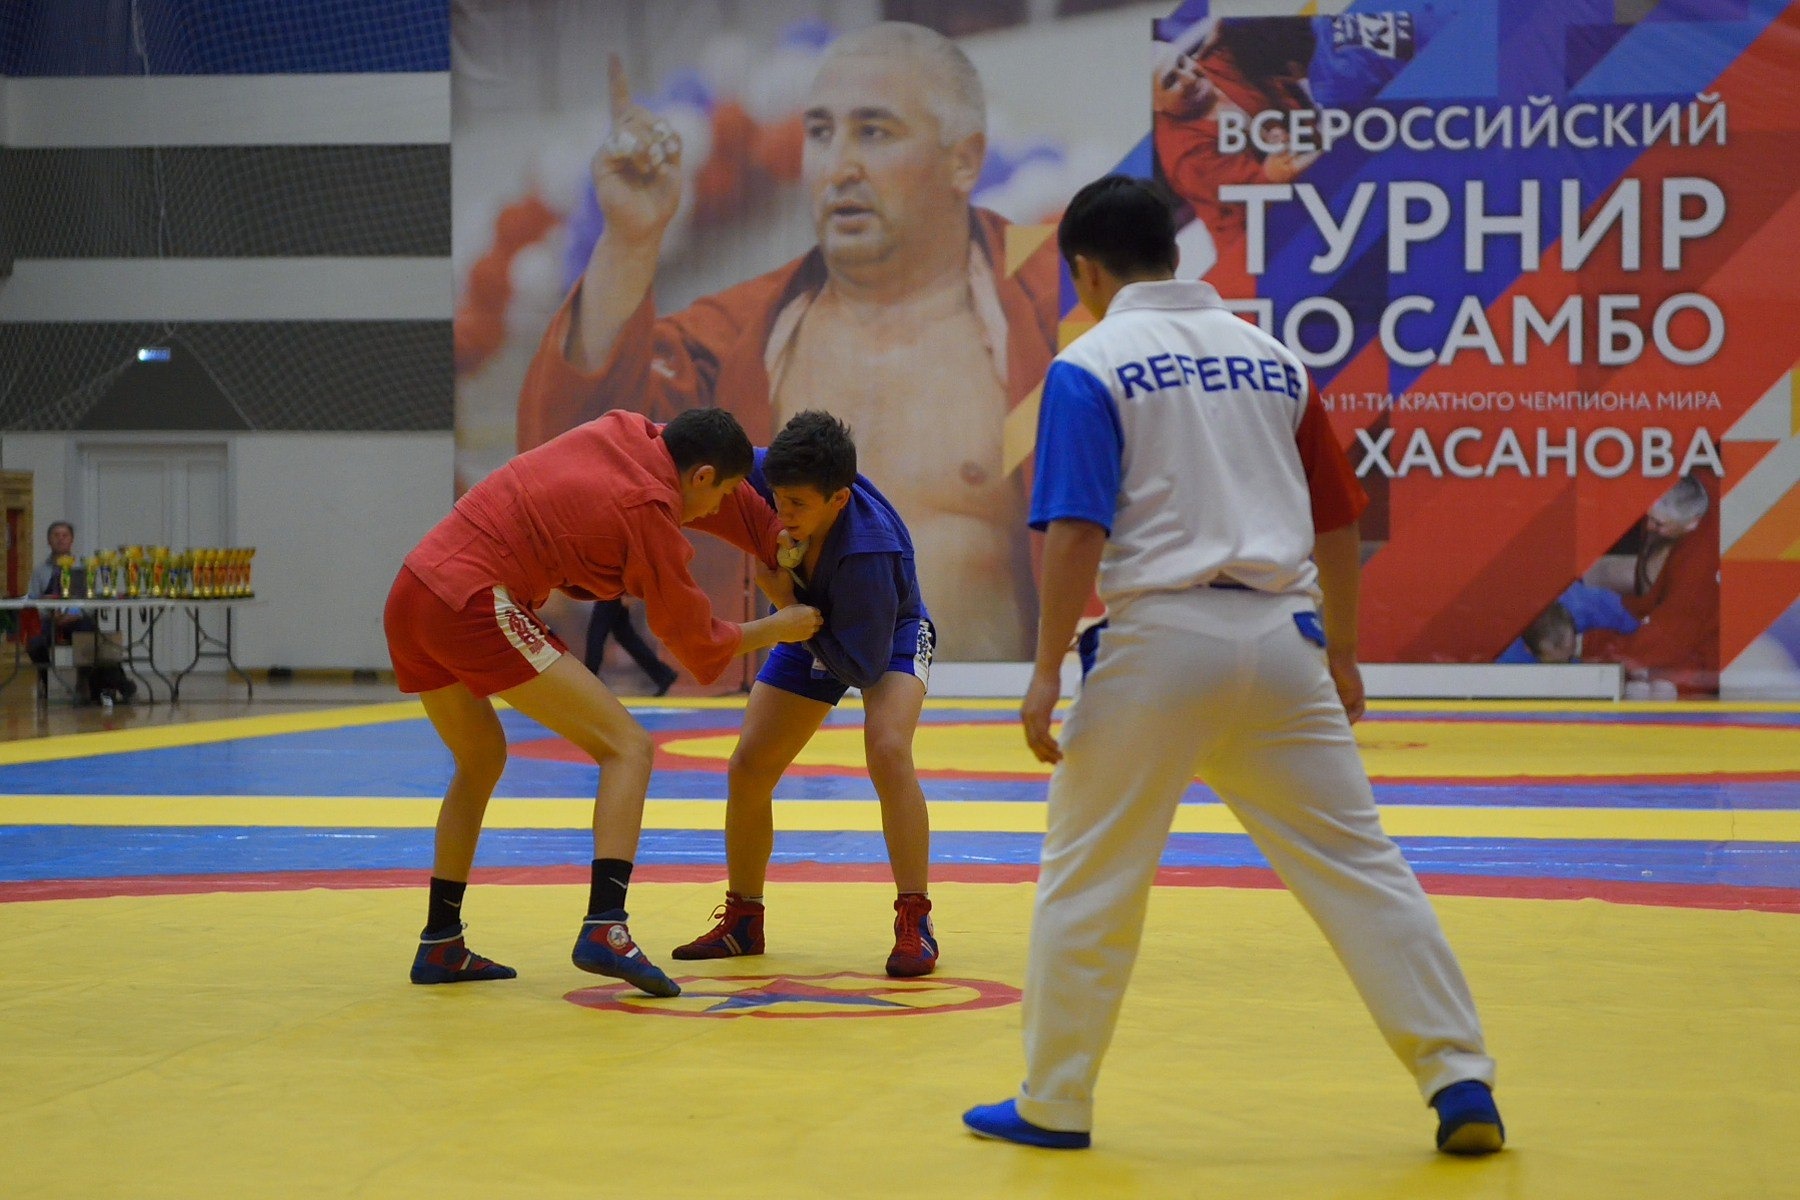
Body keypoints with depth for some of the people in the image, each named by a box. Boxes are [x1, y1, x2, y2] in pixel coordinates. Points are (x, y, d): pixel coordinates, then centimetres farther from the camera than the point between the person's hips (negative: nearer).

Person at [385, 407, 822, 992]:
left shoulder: (625, 433, 13)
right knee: (628, 747, -5)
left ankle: (440, 947, 29)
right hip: (477, 607, -9)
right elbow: (698, 643, 5)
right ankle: (605, 929, -18)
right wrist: (779, 628, 18)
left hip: (410, 595, 9)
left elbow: (737, 504, 30)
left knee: (481, 761, 28)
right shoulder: (650, 513, -7)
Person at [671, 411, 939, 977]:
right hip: (810, 633, 6)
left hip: (888, 639, -6)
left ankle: (914, 924, -24)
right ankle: (742, 921, 20)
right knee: (747, 769, 1)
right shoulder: (779, 478, -28)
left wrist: (788, 606, -35)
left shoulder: (870, 551, -42)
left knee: (887, 750, -32)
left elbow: (863, 665, -35)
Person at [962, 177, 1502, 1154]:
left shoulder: (1091, 366, -2)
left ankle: (1053, 1104, 17)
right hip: (1282, 637, 4)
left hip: (1162, 638, -4)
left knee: (1088, 879, 10)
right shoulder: (1270, 356, 14)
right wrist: (1340, 654, 27)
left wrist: (1047, 672, -8)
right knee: (1358, 864, 8)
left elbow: (1077, 533, -12)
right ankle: (1461, 1082, 5)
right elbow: (1337, 524, 18)